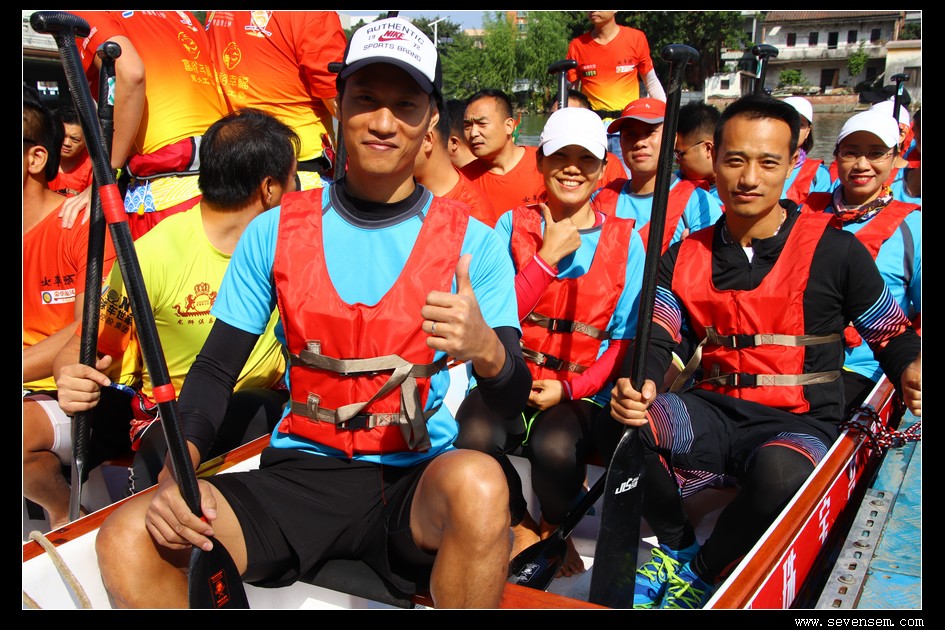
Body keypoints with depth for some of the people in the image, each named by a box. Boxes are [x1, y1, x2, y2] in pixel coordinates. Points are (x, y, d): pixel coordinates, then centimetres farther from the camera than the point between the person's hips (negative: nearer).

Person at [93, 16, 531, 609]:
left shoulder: (472, 242, -1)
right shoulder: (276, 231, 5)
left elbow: (515, 398, -5)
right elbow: (215, 369, 7)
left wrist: (487, 349, -30)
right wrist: (176, 472, -11)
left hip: (417, 481, -1)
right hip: (300, 471, 2)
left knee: (479, 483, -36)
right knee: (128, 539, -21)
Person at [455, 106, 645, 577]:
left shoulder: (624, 240, 5)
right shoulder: (513, 225, 7)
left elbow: (625, 341, 2)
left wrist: (569, 388, -12)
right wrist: (548, 256, -12)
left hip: (582, 393, -1)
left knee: (554, 445, -34)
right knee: (474, 435, -31)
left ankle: (555, 529, 4)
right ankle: (521, 527, 2)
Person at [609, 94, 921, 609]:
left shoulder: (834, 250, -3)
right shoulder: (686, 256, 7)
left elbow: (892, 333, 6)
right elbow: (656, 339, -2)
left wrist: (909, 370, -17)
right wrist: (638, 384, -24)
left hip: (800, 423, -2)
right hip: (714, 412, 3)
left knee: (778, 470, -38)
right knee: (629, 426, -28)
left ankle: (698, 571, -6)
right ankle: (674, 546, 2)